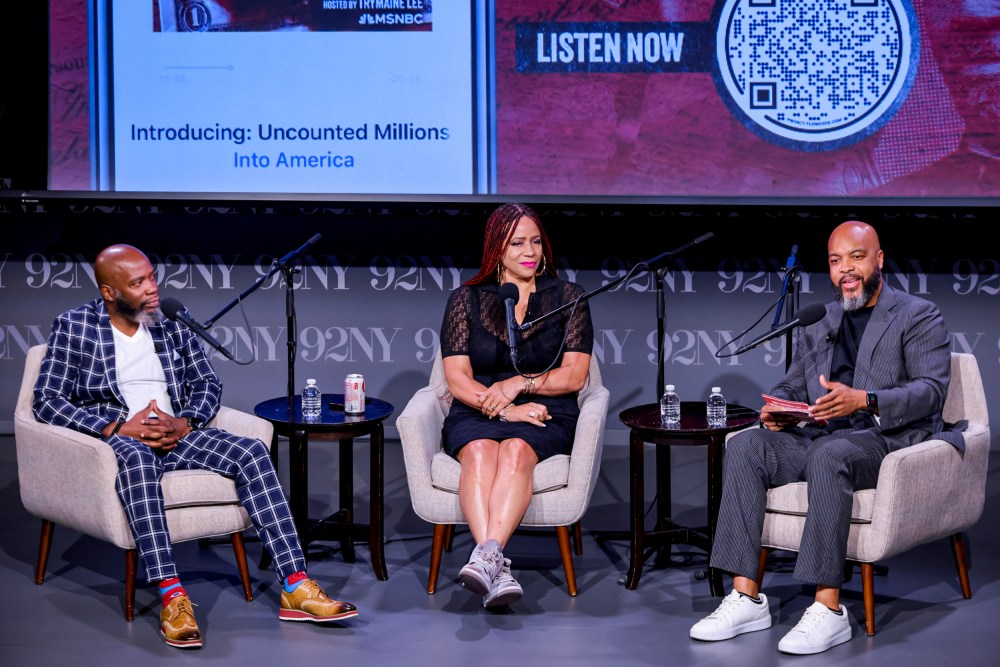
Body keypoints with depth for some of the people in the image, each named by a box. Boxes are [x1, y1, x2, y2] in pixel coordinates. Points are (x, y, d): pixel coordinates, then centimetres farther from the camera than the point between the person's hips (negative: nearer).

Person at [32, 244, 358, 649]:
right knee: (137, 457, -41)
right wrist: (118, 427, -18)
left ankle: (295, 588, -27)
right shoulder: (73, 327, 1)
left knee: (252, 452, -22)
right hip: (114, 438, -4)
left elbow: (208, 384, 13)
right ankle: (171, 597, -48)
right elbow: (46, 401, -7)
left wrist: (185, 423, -10)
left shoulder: (173, 323, 13)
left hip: (175, 434, 4)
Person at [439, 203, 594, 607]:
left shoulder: (566, 298, 11)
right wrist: (503, 408, -14)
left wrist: (519, 383, -12)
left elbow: (575, 375, 3)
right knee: (481, 452, -34)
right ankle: (496, 569, -52)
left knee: (515, 451, -34)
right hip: (476, 413, 0)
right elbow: (457, 377, 2)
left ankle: (487, 555, -53)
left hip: (545, 414, 0)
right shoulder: (466, 300, 11)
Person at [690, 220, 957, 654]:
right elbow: (791, 386, 21)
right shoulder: (817, 323, 23)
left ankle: (828, 609, -38)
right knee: (744, 446, -21)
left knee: (827, 454, -38)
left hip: (889, 438, -6)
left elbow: (931, 389, -9)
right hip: (818, 435, 6)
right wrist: (774, 411, -5)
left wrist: (864, 400, -26)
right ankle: (746, 597, -26)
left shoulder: (918, 317, 4)